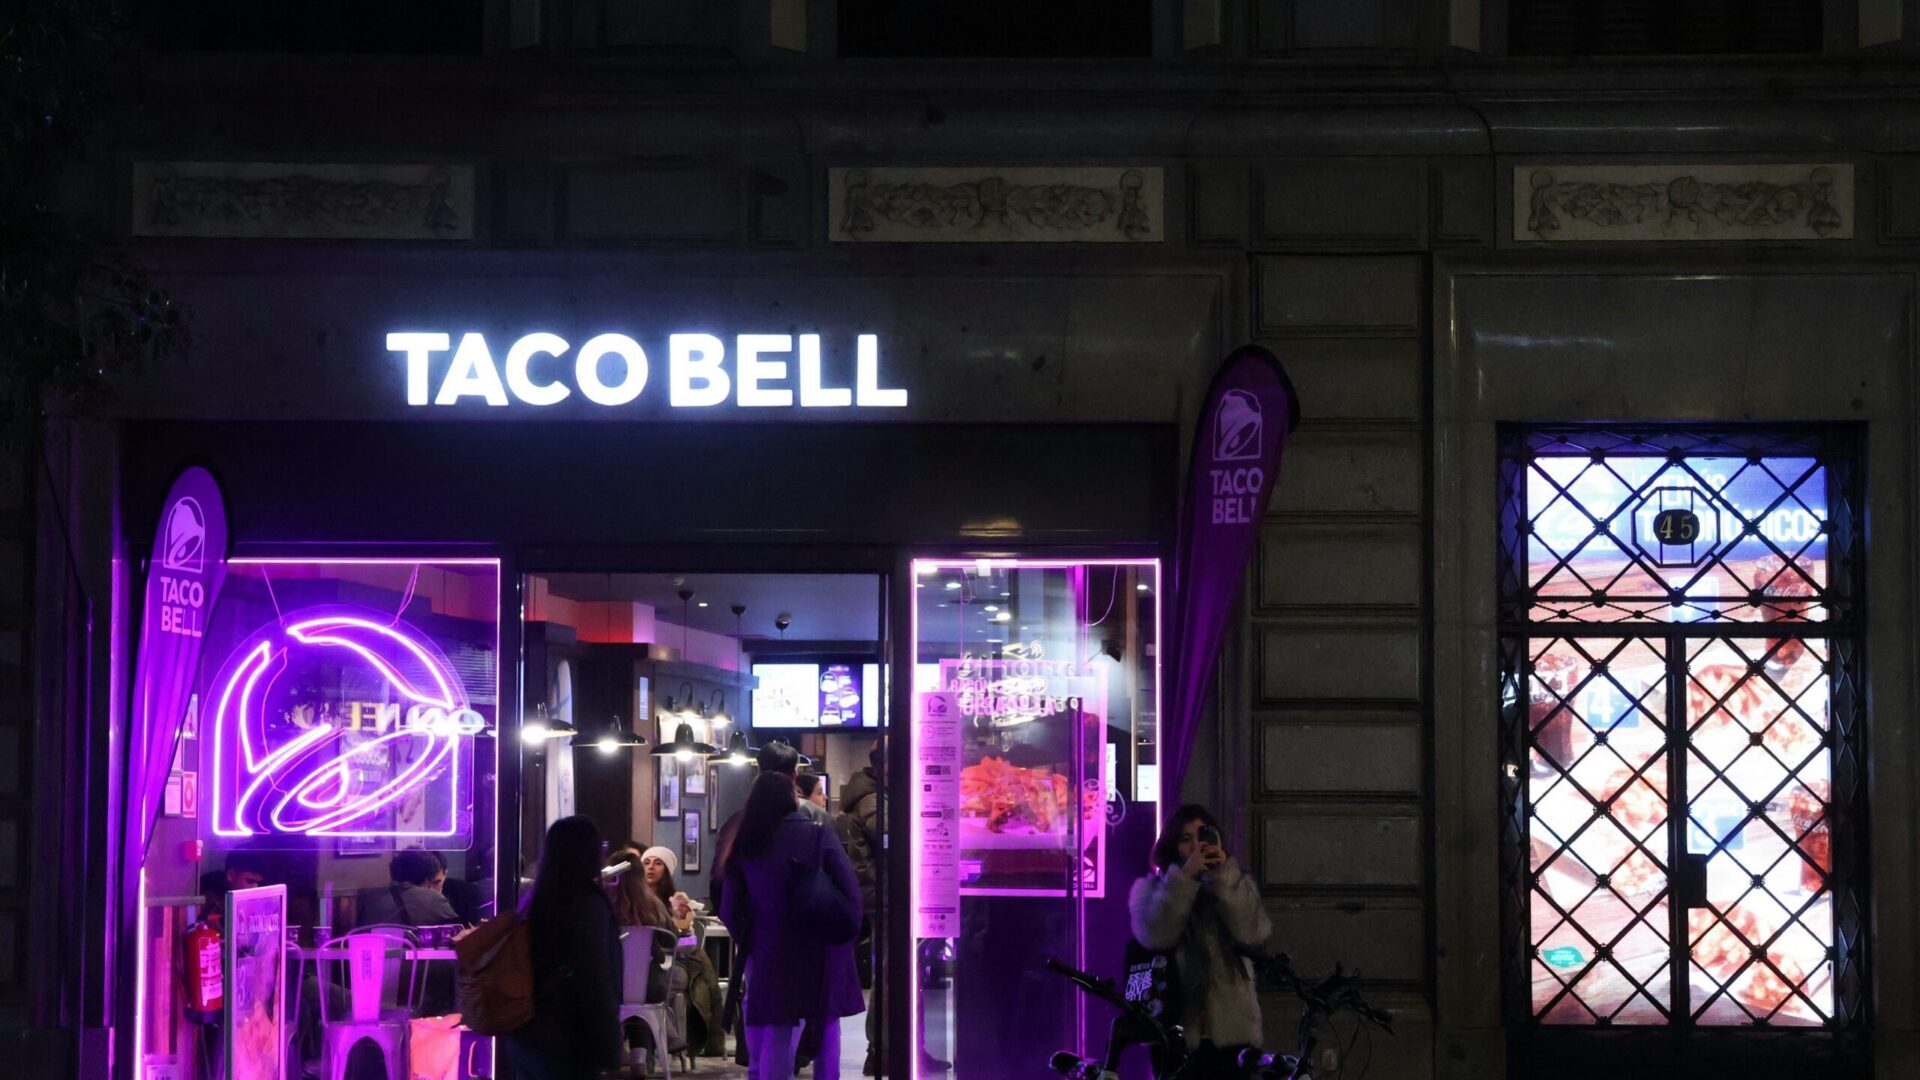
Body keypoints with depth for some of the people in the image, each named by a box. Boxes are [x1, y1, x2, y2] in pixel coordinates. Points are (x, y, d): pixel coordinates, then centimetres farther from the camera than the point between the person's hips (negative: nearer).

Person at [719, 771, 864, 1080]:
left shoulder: (746, 846, 2)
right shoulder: (820, 836, -6)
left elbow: (730, 909, 4)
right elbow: (851, 893, -10)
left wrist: (748, 944, 13)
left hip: (770, 958, 2)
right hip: (821, 955, -2)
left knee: (774, 1041, 4)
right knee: (825, 1033, 10)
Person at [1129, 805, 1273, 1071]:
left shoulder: (1236, 887, 11)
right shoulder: (1150, 889, 6)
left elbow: (1254, 937, -7)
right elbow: (1155, 936, -13)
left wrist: (1223, 878, -12)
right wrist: (1185, 876, -15)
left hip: (1232, 1032, 1)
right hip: (1175, 1031, -1)